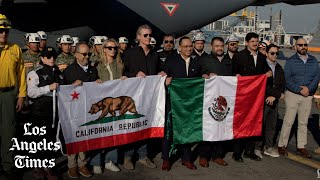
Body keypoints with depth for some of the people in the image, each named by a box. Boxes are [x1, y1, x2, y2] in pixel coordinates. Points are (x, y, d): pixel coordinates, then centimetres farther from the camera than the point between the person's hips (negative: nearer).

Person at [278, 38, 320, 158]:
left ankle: (301, 146, 18)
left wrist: (308, 88, -14)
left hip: (308, 95, 4)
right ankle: (282, 145, 5)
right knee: (288, 121, -5)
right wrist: (300, 90, -15)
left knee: (303, 122, 9)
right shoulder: (291, 61, 0)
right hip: (292, 94, -3)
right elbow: (287, 79, -6)